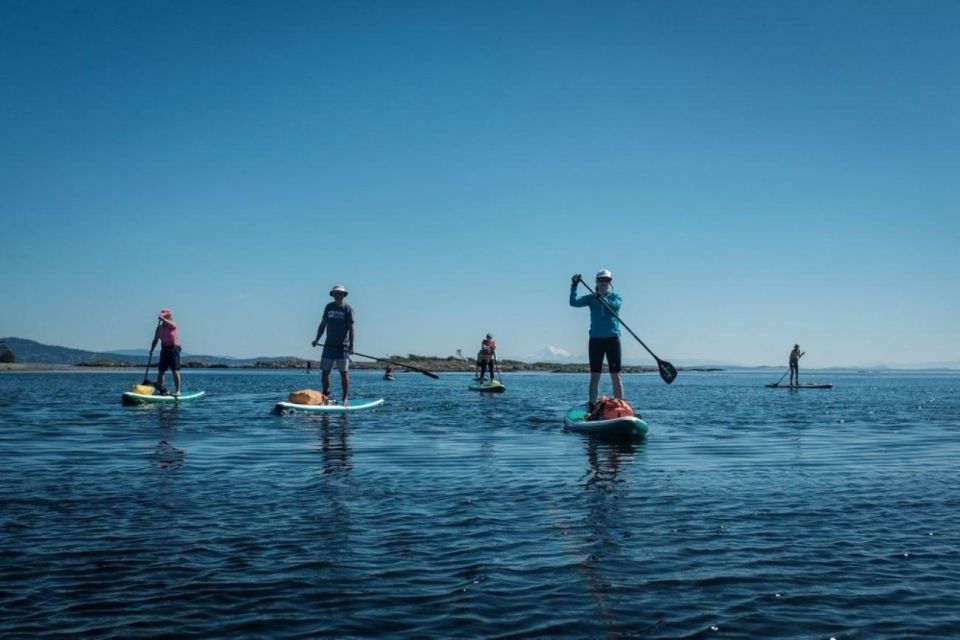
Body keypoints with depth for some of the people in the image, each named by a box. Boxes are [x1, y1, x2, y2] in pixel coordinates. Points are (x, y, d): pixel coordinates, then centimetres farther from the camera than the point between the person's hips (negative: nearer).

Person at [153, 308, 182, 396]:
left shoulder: (173, 323, -2)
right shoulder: (159, 327, 10)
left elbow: (172, 325, -28)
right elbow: (155, 340, 8)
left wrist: (163, 319, -40)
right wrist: (152, 349, -5)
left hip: (173, 348, -5)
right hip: (164, 349, 5)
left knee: (175, 371, -6)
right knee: (160, 371, 3)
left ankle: (177, 391, -3)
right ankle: (159, 389, 8)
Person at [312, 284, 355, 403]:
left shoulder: (347, 309, -3)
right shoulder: (329, 307, 11)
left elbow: (351, 328, -8)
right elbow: (323, 325, 16)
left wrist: (351, 345, -17)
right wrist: (317, 339, 7)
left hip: (342, 346, -4)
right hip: (329, 345, 4)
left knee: (344, 373, -4)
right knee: (324, 371, 5)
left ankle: (345, 398, 1)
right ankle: (325, 395, 18)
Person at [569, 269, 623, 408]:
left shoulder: (615, 296, 5)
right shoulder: (591, 298, 8)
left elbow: (615, 305, -17)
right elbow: (573, 302, -6)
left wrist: (601, 298, -29)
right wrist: (574, 285, -16)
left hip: (612, 339, -1)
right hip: (595, 339, 1)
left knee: (616, 375, -1)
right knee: (594, 376, 4)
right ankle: (592, 407, 6)